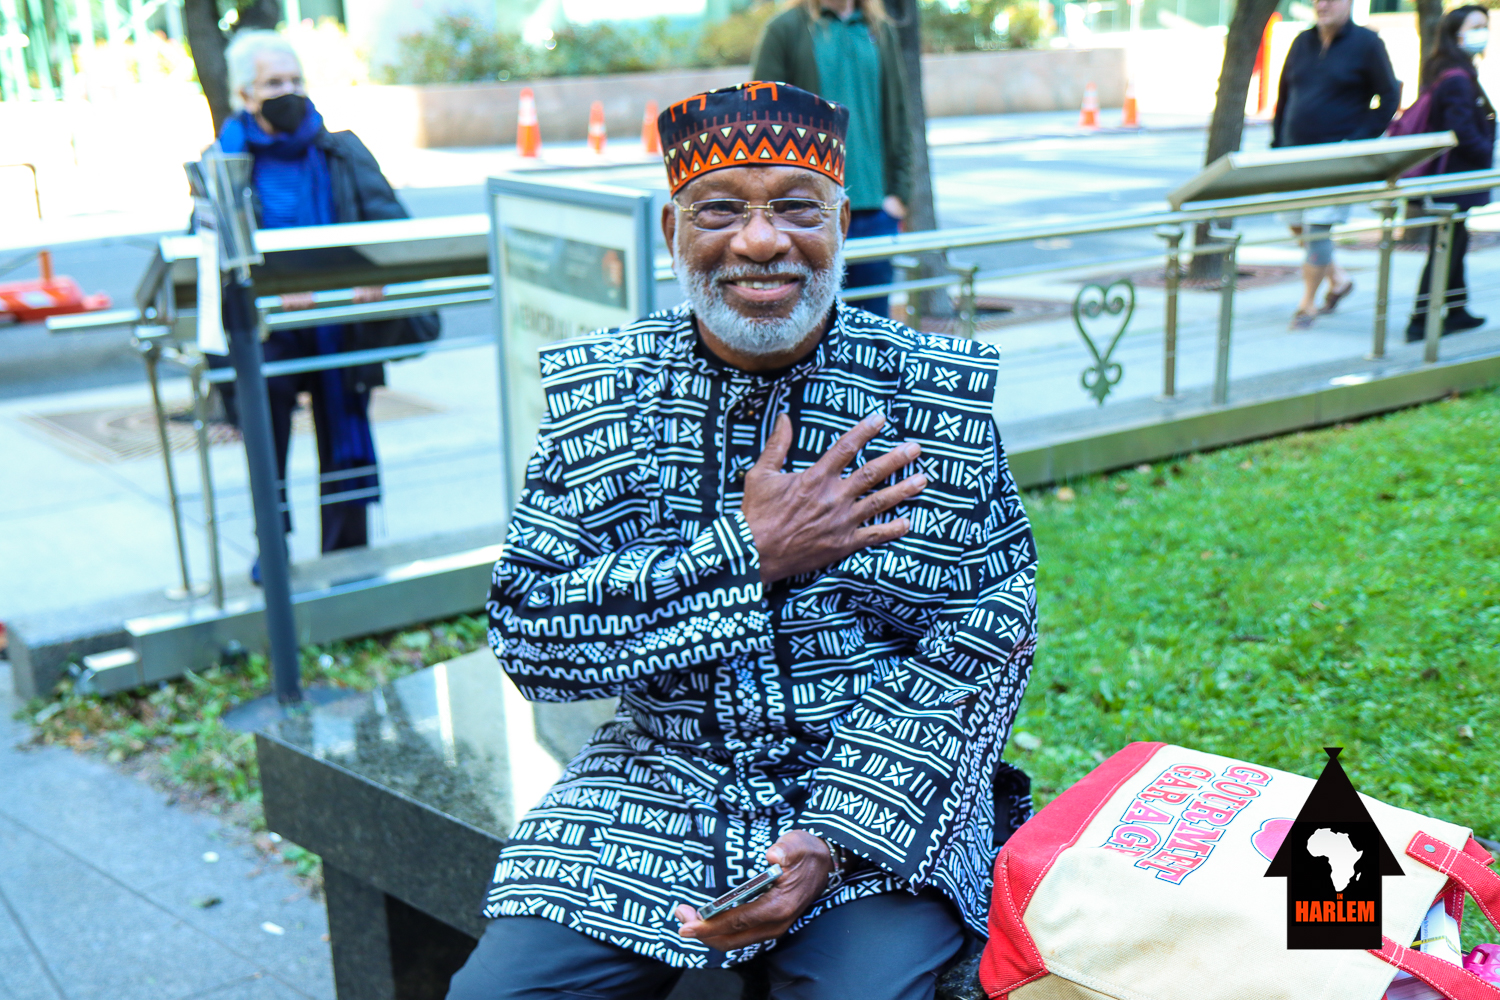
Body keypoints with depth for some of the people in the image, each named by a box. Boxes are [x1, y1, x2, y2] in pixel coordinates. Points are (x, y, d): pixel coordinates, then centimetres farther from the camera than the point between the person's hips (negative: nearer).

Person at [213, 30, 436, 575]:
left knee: (346, 443, 5)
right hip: (266, 331, -2)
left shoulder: (341, 153, 9)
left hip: (342, 324, 2)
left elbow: (388, 218, -3)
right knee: (267, 442, -7)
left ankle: (348, 553, 18)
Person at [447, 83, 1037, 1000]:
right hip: (656, 790, 2)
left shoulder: (938, 393, -4)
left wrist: (833, 839, -19)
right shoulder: (598, 386, -1)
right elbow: (527, 637, -8)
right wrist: (748, 554, -18)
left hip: (880, 791, -1)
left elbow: (982, 641, -7)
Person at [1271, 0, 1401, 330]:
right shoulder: (1302, 42, 10)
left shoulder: (1366, 43, -4)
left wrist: (1359, 142, -12)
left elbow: (1389, 99, -3)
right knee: (1297, 225, 10)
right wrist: (1277, 146, 8)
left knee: (1317, 227, -10)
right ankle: (1338, 279, 32)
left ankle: (1308, 304, 4)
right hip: (1295, 153, 6)